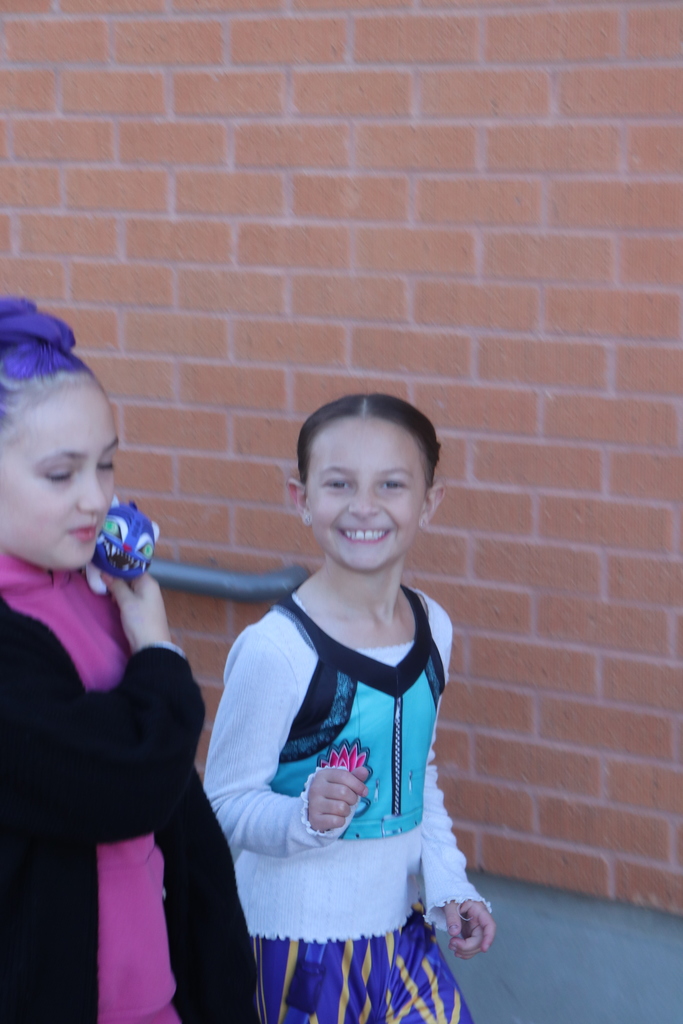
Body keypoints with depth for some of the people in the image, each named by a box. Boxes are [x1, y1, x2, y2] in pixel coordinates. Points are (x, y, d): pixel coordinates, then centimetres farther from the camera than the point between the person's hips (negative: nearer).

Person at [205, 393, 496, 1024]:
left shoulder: (433, 628, 1)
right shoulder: (277, 649, -20)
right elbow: (226, 802, -14)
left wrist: (449, 885, 8)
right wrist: (307, 817, -32)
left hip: (401, 919, 6)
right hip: (300, 934, -5)